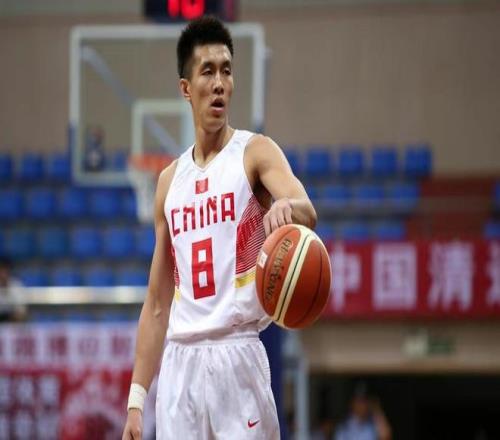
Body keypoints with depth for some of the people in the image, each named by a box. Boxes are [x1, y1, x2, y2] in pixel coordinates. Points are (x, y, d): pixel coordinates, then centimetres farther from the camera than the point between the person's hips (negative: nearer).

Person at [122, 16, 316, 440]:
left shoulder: (255, 152, 1)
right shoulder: (170, 181, 16)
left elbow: (307, 211, -21)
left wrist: (288, 206, -45)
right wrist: (137, 398, 13)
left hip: (237, 355, -5)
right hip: (180, 361, 5)